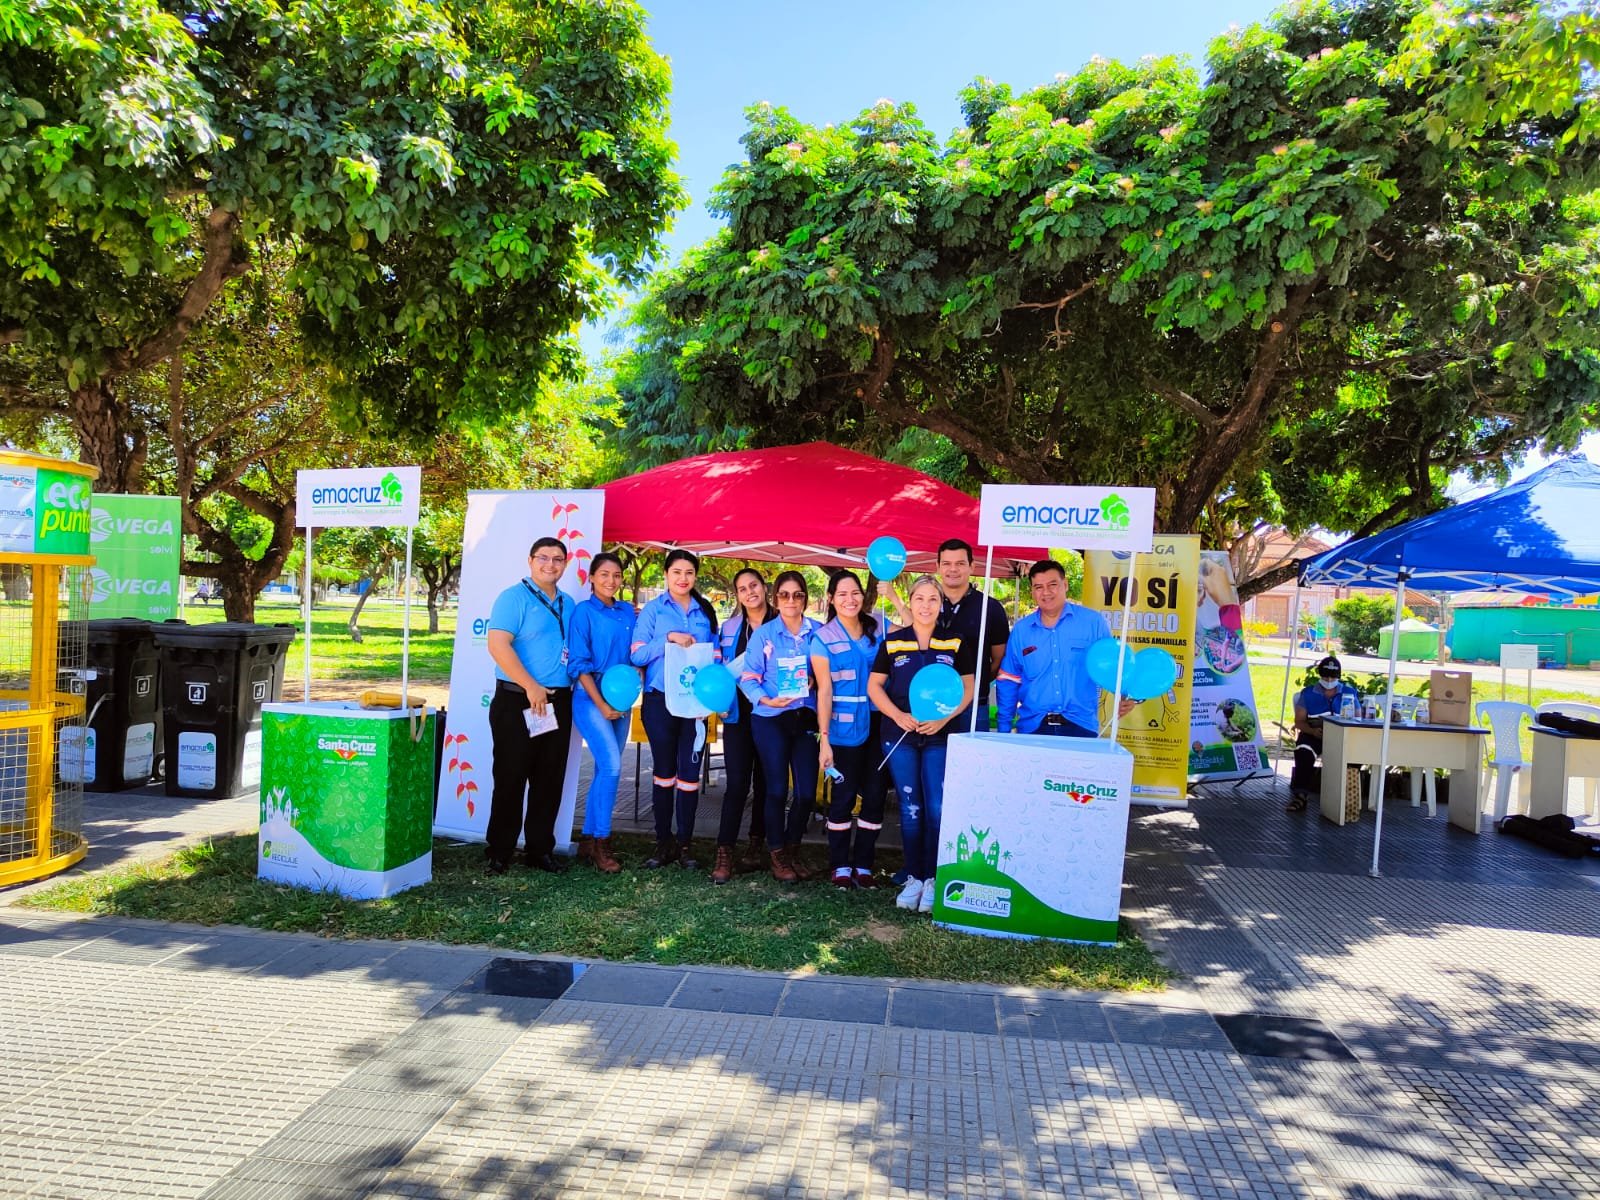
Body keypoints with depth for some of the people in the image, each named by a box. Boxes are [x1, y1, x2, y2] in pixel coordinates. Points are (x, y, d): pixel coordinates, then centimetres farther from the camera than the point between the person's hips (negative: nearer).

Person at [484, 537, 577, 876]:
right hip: (517, 701, -6)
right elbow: (498, 644, -17)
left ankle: (540, 849, 20)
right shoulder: (514, 597, -6)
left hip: (558, 703, 6)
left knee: (550, 780, 10)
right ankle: (499, 853, 11)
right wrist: (531, 687, -19)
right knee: (510, 778, 1)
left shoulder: (567, 604, 15)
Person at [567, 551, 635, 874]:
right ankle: (600, 841, -4)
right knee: (612, 767, -16)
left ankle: (589, 841, 19)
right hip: (592, 699, -5)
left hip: (621, 701, 6)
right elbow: (579, 663, -9)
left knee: (605, 770, 8)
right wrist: (602, 705, -13)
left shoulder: (629, 612, 9)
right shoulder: (584, 612, -5)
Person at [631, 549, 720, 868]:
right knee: (664, 772, 7)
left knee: (689, 773, 2)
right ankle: (663, 843, 16)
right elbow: (637, 655, -5)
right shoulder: (653, 609, 2)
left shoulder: (705, 611, 9)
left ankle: (684, 844, 12)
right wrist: (669, 638, -18)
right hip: (660, 701, -2)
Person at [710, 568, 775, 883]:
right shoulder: (729, 628, 9)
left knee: (765, 781, 8)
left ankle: (758, 842, 24)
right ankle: (724, 854, -5)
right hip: (739, 713, 1)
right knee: (737, 783, -6)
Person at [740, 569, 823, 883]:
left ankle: (793, 849, 24)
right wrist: (766, 700, -19)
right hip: (770, 719, -2)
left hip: (806, 718, 2)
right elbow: (747, 677, -3)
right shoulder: (764, 633, -2)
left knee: (807, 792, 1)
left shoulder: (817, 631, 4)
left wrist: (816, 681, -9)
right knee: (777, 789, 2)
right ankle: (777, 854, 20)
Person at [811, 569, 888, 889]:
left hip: (877, 725, 3)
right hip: (844, 728, -3)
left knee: (875, 794, 6)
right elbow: (824, 690, -6)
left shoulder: (877, 628, 7)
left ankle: (863, 864, 19)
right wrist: (824, 738, -10)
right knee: (843, 795, 3)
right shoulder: (823, 638, -3)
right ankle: (840, 865, 17)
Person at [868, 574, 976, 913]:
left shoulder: (956, 643, 3)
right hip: (900, 734, 1)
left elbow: (968, 687, 4)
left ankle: (932, 879, 10)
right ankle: (913, 878, 15)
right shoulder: (892, 642, 3)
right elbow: (874, 685, 5)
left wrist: (944, 718, -11)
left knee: (937, 809, -2)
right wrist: (898, 716, -11)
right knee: (910, 809, 6)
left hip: (940, 735, 0)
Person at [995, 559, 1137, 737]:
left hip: (1080, 724, -2)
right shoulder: (1021, 630, 6)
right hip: (1032, 726, 2)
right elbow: (1008, 683, 9)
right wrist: (1004, 729, 6)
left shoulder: (1093, 622, -1)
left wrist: (1128, 694, -14)